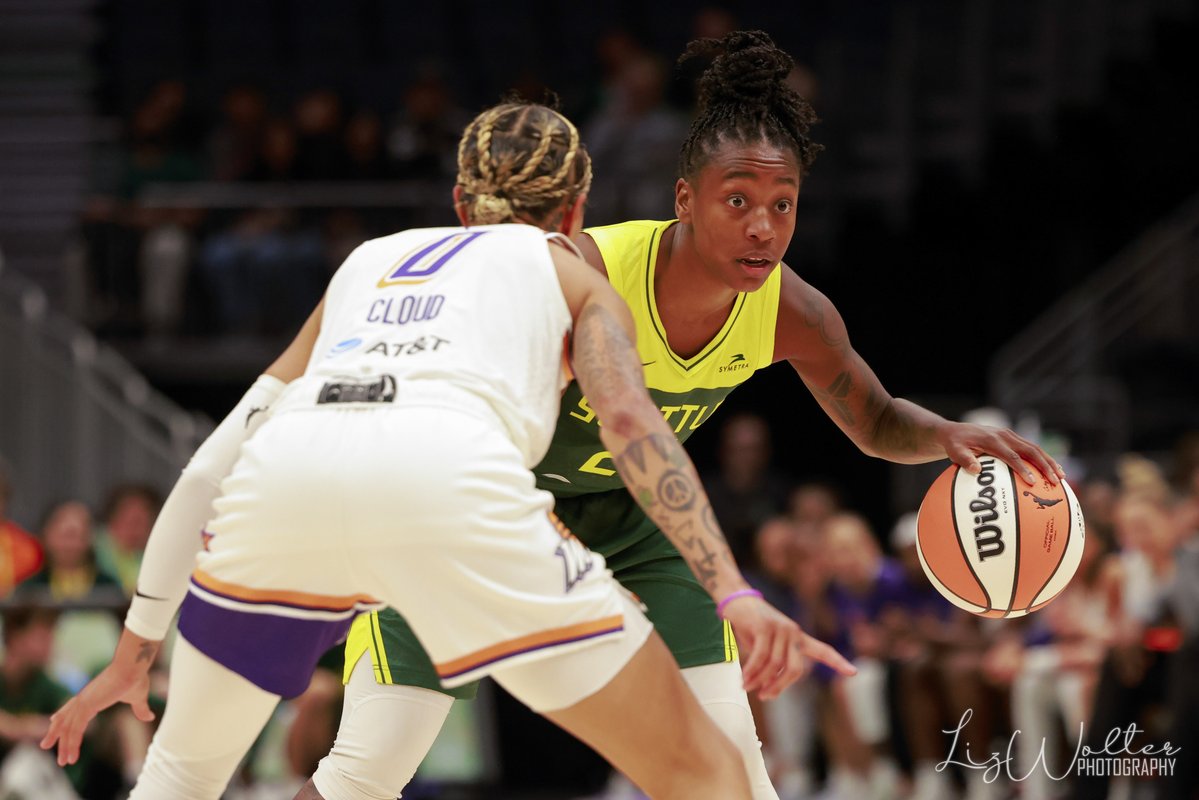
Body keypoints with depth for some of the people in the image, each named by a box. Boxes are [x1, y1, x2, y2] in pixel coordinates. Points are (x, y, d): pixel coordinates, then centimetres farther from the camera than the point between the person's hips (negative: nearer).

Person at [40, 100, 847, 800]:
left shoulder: (371, 260, 39)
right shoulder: (570, 275, 28)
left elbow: (213, 463, 37)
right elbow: (628, 419, 5)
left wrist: (134, 653, 44)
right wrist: (733, 592, -6)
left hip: (282, 484, 4)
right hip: (446, 480, -4)